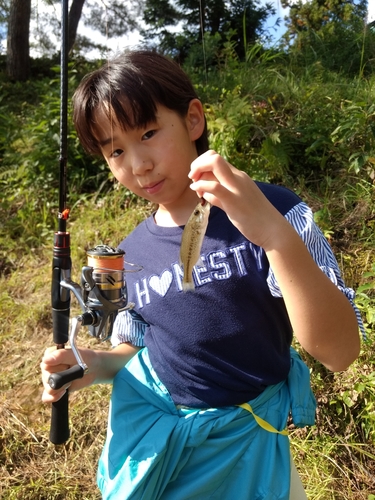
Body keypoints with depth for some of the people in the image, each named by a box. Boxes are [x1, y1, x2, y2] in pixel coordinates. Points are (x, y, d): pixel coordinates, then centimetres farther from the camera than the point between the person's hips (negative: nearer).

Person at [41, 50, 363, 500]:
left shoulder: (273, 214, -19)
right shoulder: (130, 255, -4)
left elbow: (339, 353, -27)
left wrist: (277, 235, -41)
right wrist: (98, 364, -11)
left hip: (239, 443, -3)